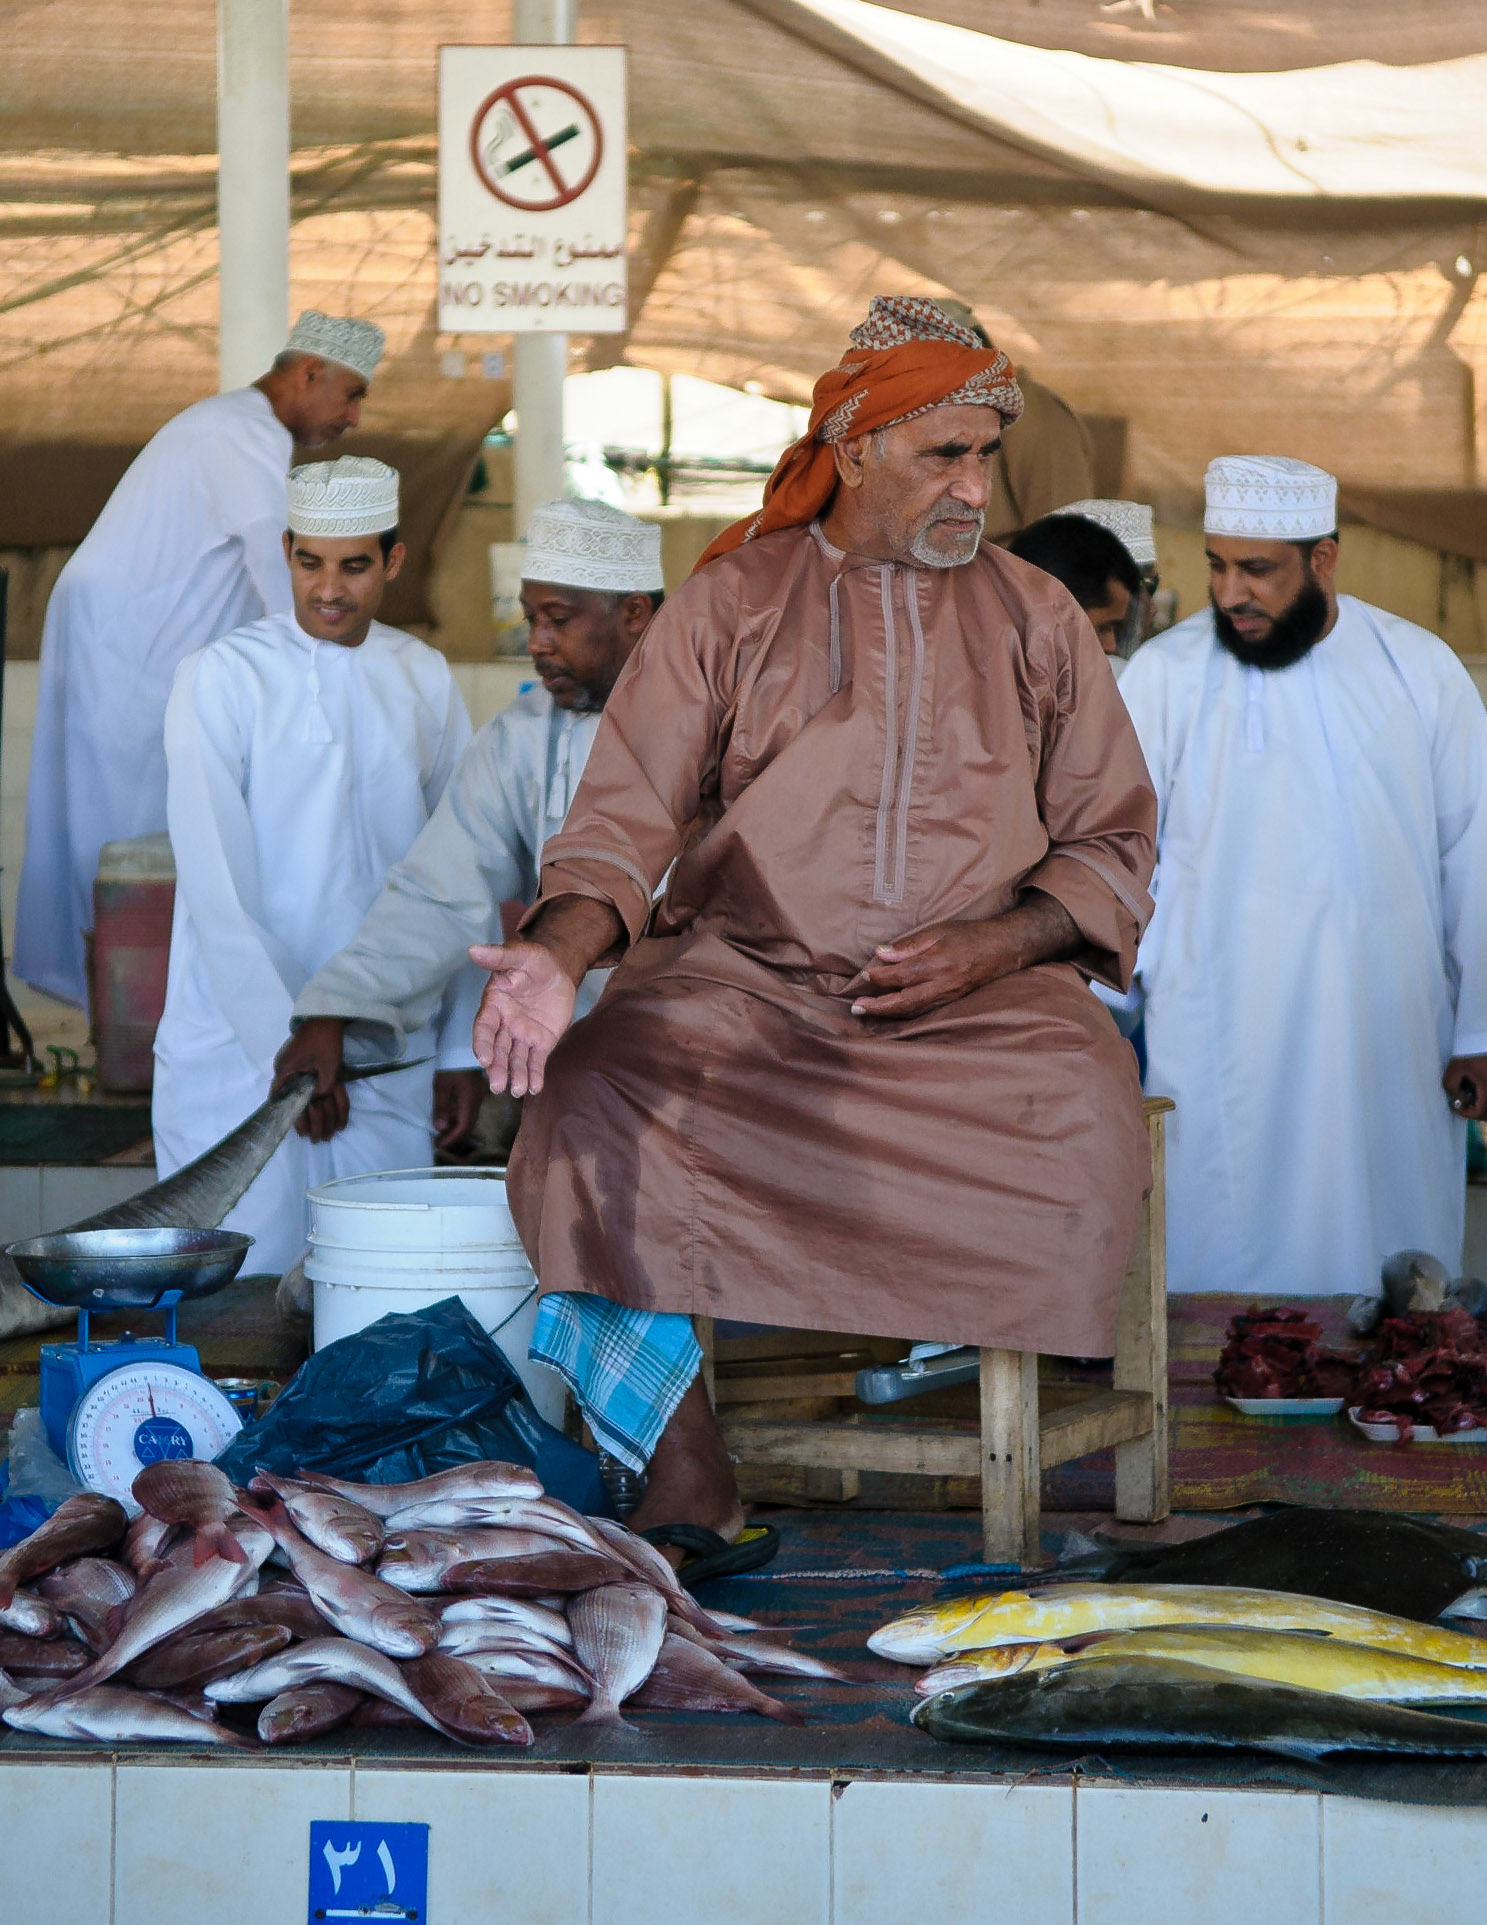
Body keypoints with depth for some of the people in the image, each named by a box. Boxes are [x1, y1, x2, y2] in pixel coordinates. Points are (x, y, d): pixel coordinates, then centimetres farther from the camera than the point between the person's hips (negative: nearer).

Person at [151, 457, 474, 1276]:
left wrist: (463, 1049, 9)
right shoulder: (222, 678, -4)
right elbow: (215, 889, -10)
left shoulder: (425, 681, 8)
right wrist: (286, 1046, -14)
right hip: (236, 1051, -3)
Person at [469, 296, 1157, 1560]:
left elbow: (1115, 845, 14)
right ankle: (683, 1476, -31)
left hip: (977, 996, 1)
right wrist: (559, 953, -19)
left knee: (1084, 1103, -33)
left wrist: (997, 943, -6)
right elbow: (624, 820, 2)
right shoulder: (728, 606, 10)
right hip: (741, 980, 0)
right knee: (595, 1087, -31)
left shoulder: (1035, 621, 14)